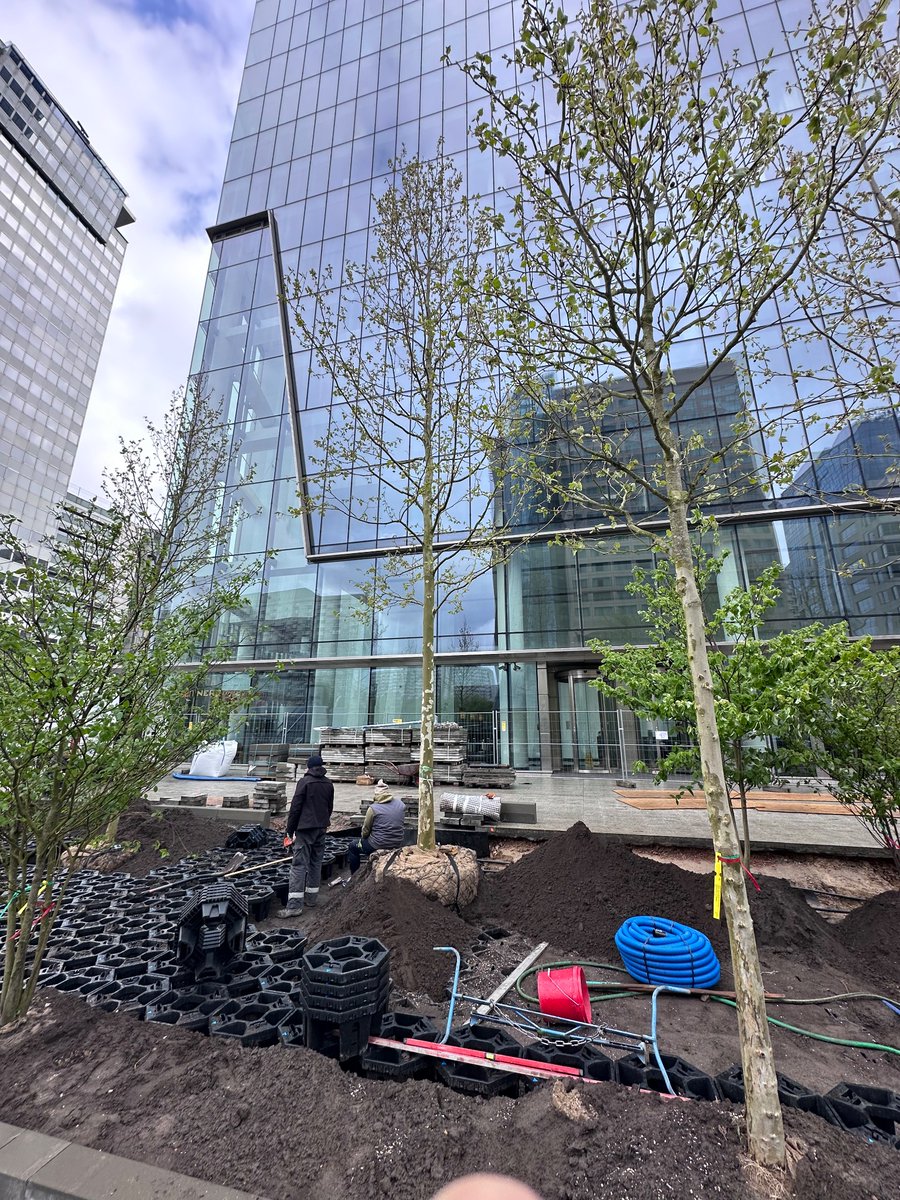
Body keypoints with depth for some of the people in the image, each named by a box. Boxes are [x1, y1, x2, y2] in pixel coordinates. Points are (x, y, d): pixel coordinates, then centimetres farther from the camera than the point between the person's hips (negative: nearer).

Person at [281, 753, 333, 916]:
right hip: (321, 828, 6)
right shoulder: (329, 784, 8)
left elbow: (295, 808, -11)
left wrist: (289, 830, -5)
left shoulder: (304, 782, -10)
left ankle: (295, 905, -5)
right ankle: (311, 897, 24)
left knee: (299, 865, -3)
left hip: (305, 829, -6)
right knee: (316, 863, 16)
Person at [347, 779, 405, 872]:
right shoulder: (401, 805, -3)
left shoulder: (373, 808, -14)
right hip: (397, 844, 6)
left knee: (352, 847, 19)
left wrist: (363, 838, 16)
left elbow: (365, 830, -3)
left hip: (378, 846, -5)